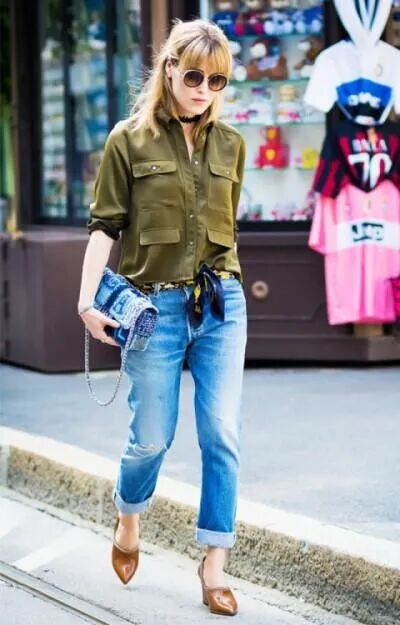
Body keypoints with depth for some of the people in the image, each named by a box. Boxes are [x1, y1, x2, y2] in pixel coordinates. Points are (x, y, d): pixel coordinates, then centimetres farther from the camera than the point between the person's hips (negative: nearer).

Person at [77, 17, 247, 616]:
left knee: (222, 434, -2)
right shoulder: (130, 139, -3)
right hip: (156, 306, -3)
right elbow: (105, 226, -3)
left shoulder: (231, 144, 7)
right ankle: (127, 520, 35)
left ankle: (214, 561, 7)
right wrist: (88, 300, -11)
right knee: (153, 437, 4)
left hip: (222, 303, 3)